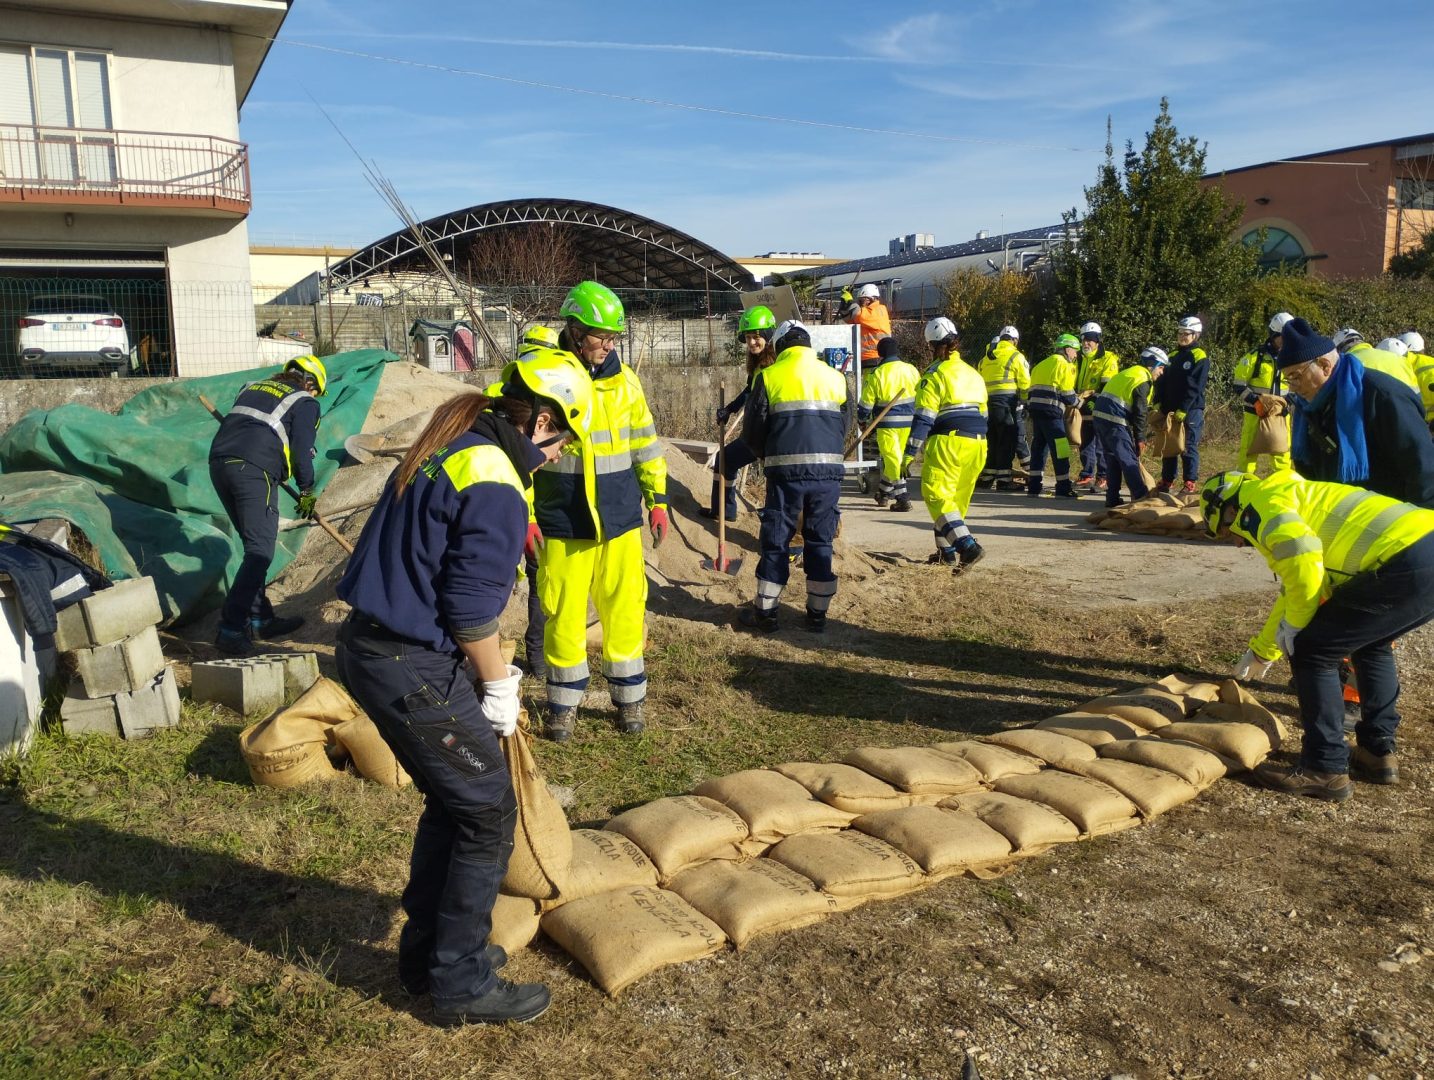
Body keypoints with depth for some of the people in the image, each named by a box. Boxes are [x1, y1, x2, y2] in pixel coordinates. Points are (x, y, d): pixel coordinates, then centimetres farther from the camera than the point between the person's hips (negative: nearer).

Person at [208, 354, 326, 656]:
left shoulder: (252, 387, 27)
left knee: (255, 546, 17)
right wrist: (307, 491, 7)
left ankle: (261, 619, 22)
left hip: (218, 462, 8)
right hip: (255, 470, -8)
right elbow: (302, 449, -1)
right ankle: (231, 629, -15)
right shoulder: (304, 402, 8)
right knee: (260, 551, -7)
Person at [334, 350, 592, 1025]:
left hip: (368, 646, 10)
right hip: (413, 672, -10)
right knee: (488, 814, 3)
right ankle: (461, 984, 15)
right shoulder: (494, 485, -19)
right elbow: (472, 608, -20)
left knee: (452, 802, 22)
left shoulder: (448, 448, 12)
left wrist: (486, 671, 18)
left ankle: (427, 953, 35)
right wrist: (498, 686, -3)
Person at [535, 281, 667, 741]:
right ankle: (564, 703, 22)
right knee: (564, 615, 5)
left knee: (624, 610, 6)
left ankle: (629, 698, 23)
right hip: (563, 525, -2)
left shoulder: (624, 380, 3)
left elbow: (646, 443, 11)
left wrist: (657, 500, 10)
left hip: (620, 521, 2)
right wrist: (524, 514, -6)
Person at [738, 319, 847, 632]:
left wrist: (765, 455, 22)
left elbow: (753, 430, 3)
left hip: (786, 469, -3)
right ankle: (817, 613, 16)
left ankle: (765, 611, 13)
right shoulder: (835, 377, 12)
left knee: (775, 540, 7)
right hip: (829, 470, 3)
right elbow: (844, 427, 15)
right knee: (821, 541, 12)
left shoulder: (770, 376, 2)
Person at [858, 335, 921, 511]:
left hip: (888, 424, -5)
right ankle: (883, 493, 30)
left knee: (893, 459, 0)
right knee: (893, 457, 18)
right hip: (908, 422, 5)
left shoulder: (876, 374, -9)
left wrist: (862, 420, 12)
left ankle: (903, 498, -6)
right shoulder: (911, 370, 2)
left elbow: (866, 403, -5)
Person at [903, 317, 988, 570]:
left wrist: (910, 453, -11)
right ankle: (948, 552, 20)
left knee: (937, 496, -6)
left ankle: (968, 546, -22)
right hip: (977, 444, 8)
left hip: (947, 442, -7)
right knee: (958, 499, 16)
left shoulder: (935, 374, -5)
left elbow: (924, 419, -11)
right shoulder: (974, 374, 18)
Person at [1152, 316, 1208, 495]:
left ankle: (1191, 483, 0)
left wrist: (1183, 410, -19)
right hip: (1170, 410, 6)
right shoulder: (1172, 356, 15)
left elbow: (1194, 387, -13)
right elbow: (1162, 382, 13)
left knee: (1189, 447, -5)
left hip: (1191, 411, -6)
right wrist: (1157, 403, -1)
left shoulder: (1200, 357, -5)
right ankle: (1166, 481, 17)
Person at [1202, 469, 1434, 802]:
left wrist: (1290, 628, -3)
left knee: (1311, 650, -1)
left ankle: (1326, 770, 5)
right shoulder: (1291, 495, 32)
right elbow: (1294, 590, 42)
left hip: (1407, 562, -10)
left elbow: (1303, 559, -19)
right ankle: (1377, 752, 34)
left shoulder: (1259, 502, 1)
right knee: (1370, 644, 30)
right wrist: (1262, 650, 51)